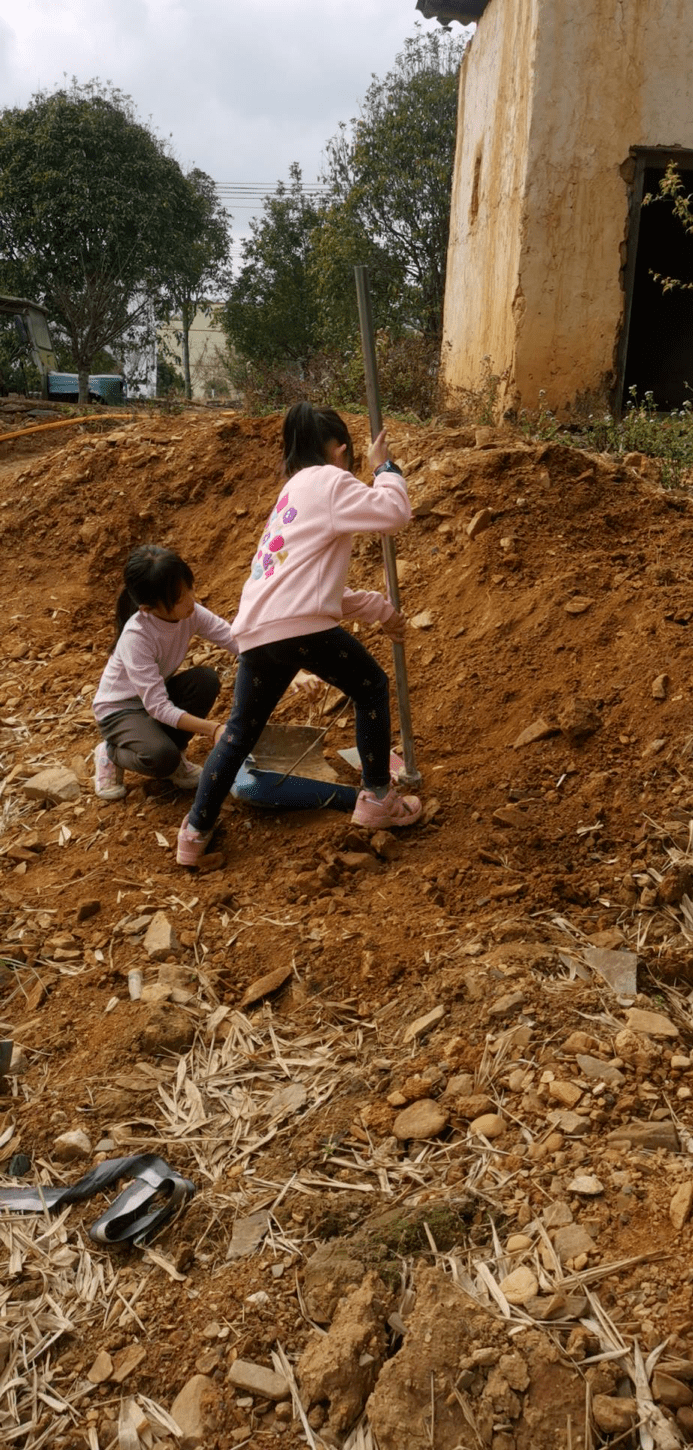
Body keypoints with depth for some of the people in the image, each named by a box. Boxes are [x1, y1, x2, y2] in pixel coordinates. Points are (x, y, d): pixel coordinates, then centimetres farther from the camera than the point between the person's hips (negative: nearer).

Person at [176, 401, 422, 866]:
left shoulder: (296, 490, 30)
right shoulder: (329, 481, 3)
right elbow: (394, 513, -9)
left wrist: (380, 609, 32)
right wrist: (384, 468, 10)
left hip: (256, 630, 8)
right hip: (299, 623, -8)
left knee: (240, 730, 18)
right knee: (372, 687, 14)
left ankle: (196, 832, 20)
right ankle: (378, 799, 20)